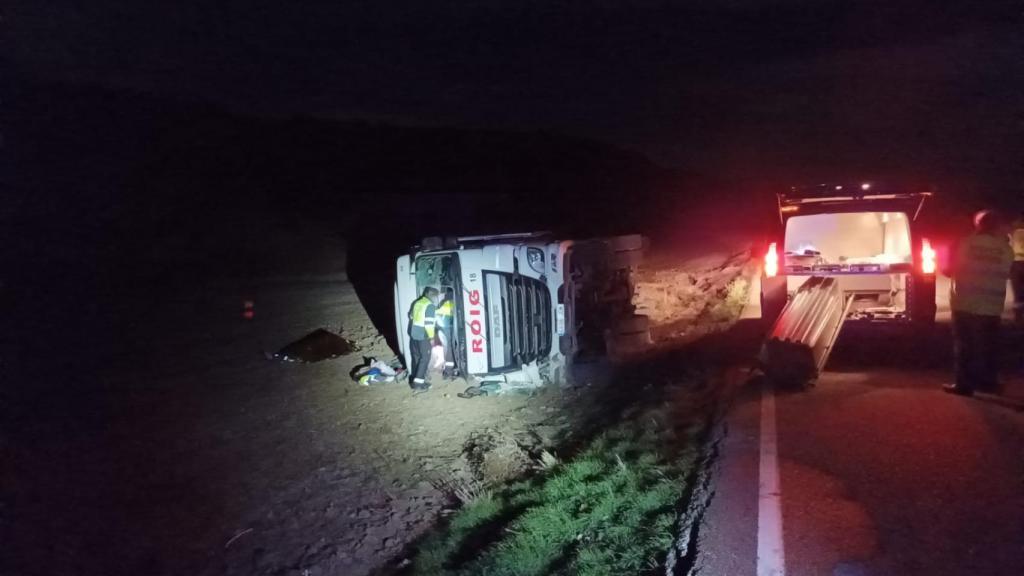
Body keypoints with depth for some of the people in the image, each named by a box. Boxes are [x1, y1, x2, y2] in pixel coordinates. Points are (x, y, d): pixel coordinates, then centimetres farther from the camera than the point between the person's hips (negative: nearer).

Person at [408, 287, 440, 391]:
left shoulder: (417, 302, 11)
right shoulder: (430, 305, -14)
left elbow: (411, 317, 21)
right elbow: (429, 323, -19)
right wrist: (431, 337, -13)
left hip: (414, 334, 8)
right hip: (423, 336, -8)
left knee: (416, 357, 14)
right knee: (425, 358, -2)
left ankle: (415, 380, 19)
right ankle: (418, 382, -5)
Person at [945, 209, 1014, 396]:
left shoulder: (966, 243, -8)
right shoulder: (1005, 248, 2)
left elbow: (951, 269, -3)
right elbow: (1005, 274, 9)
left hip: (966, 305, -3)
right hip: (992, 307, 3)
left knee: (965, 346, 1)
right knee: (988, 346, 14)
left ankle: (965, 384, 1)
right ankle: (988, 381, 21)